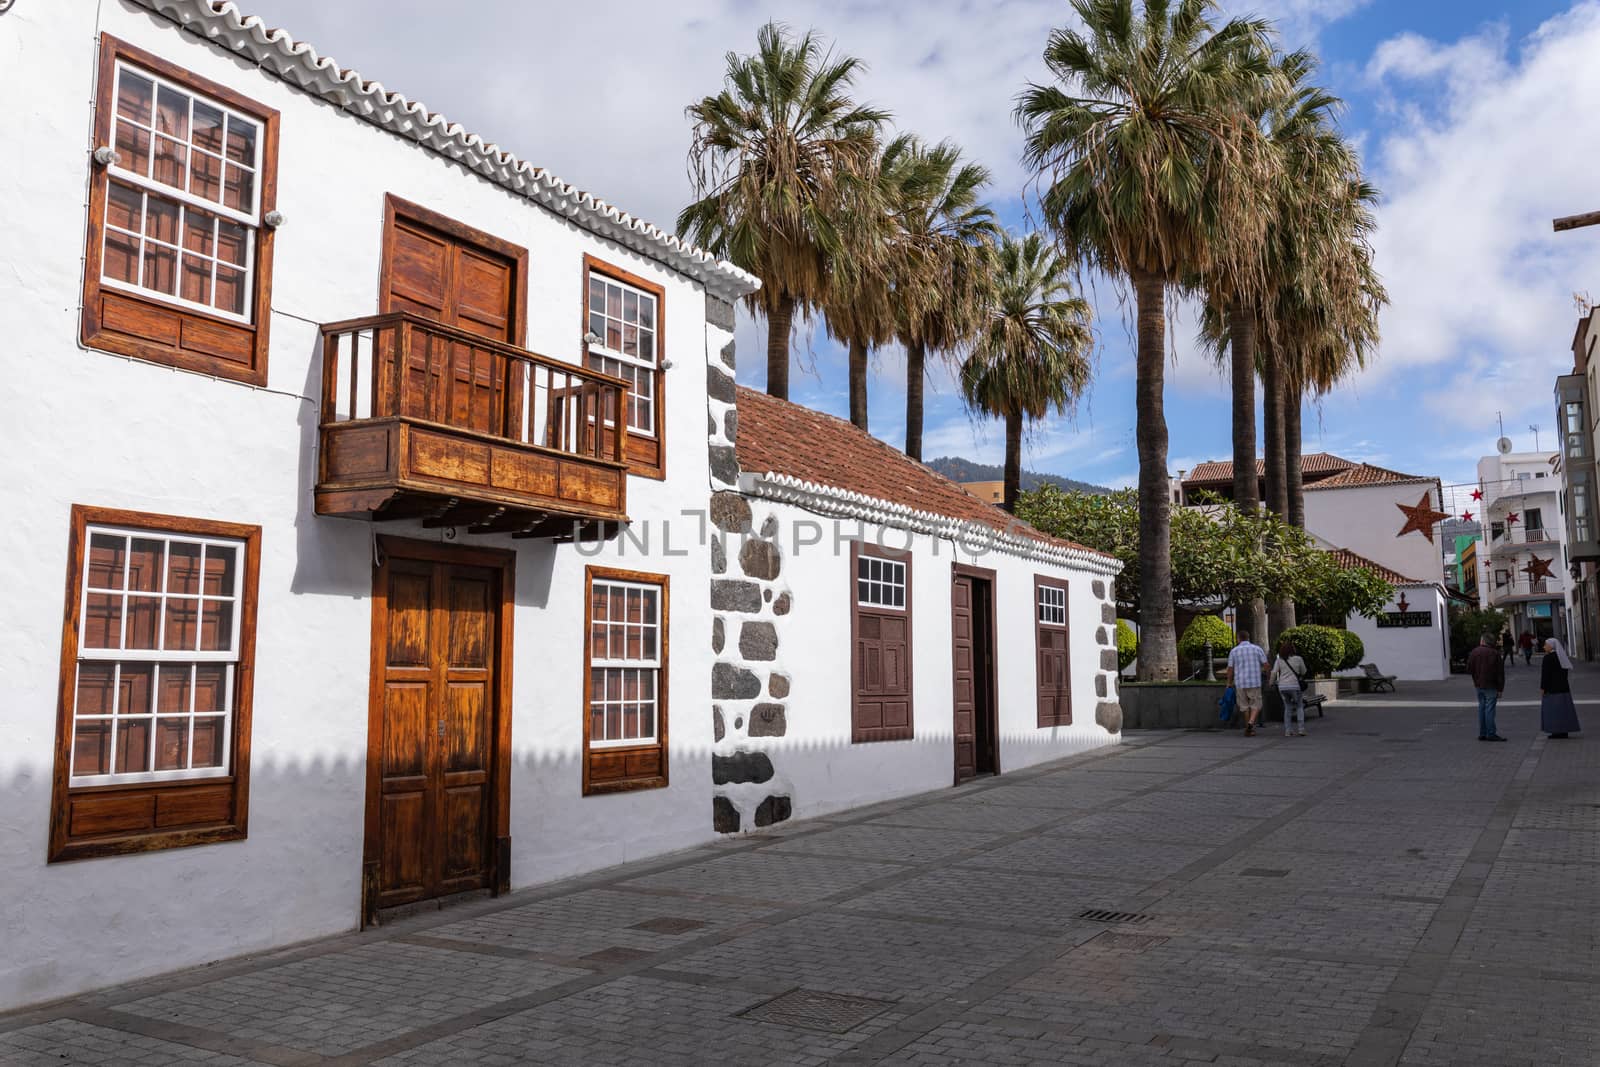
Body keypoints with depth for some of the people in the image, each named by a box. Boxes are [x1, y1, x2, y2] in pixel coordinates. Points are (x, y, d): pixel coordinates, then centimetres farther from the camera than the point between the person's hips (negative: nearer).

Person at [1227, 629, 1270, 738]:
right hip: (1255, 683, -1)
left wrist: (1229, 684, 11)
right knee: (1256, 706, 7)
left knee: (1245, 707, 13)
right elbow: (1266, 665, -1)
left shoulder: (1234, 651, 2)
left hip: (1240, 683, 1)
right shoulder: (1257, 649, 1)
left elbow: (1230, 669, 2)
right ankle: (1251, 723, -17)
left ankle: (1249, 730, 18)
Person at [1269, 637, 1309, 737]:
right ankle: (1301, 729, 2)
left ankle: (1286, 731, 9)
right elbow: (1303, 672, 9)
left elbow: (1274, 673, -4)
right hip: (1294, 686, -2)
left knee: (1287, 707, 16)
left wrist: (1270, 683, 12)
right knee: (1299, 707, 15)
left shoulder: (1279, 660, 1)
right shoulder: (1298, 659, -4)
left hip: (1282, 687, 2)